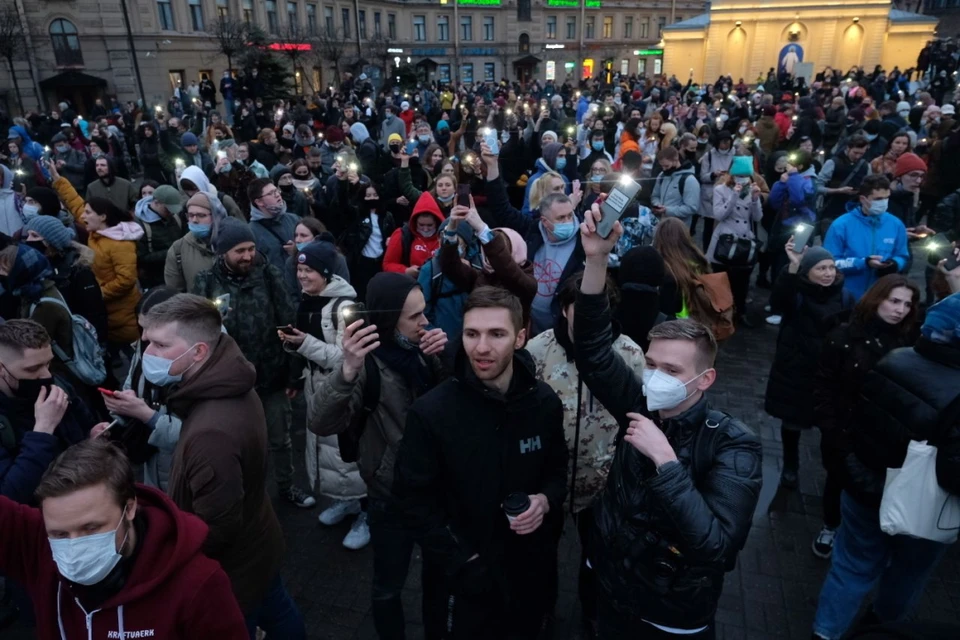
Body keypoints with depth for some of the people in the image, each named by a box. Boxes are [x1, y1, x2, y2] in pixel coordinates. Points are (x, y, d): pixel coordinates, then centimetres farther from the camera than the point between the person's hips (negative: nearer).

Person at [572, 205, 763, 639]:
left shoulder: (733, 445, -21)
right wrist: (596, 260, -32)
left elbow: (715, 544, -31)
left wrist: (664, 459, -35)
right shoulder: (641, 406, -11)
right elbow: (593, 348, -20)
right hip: (613, 596, 3)